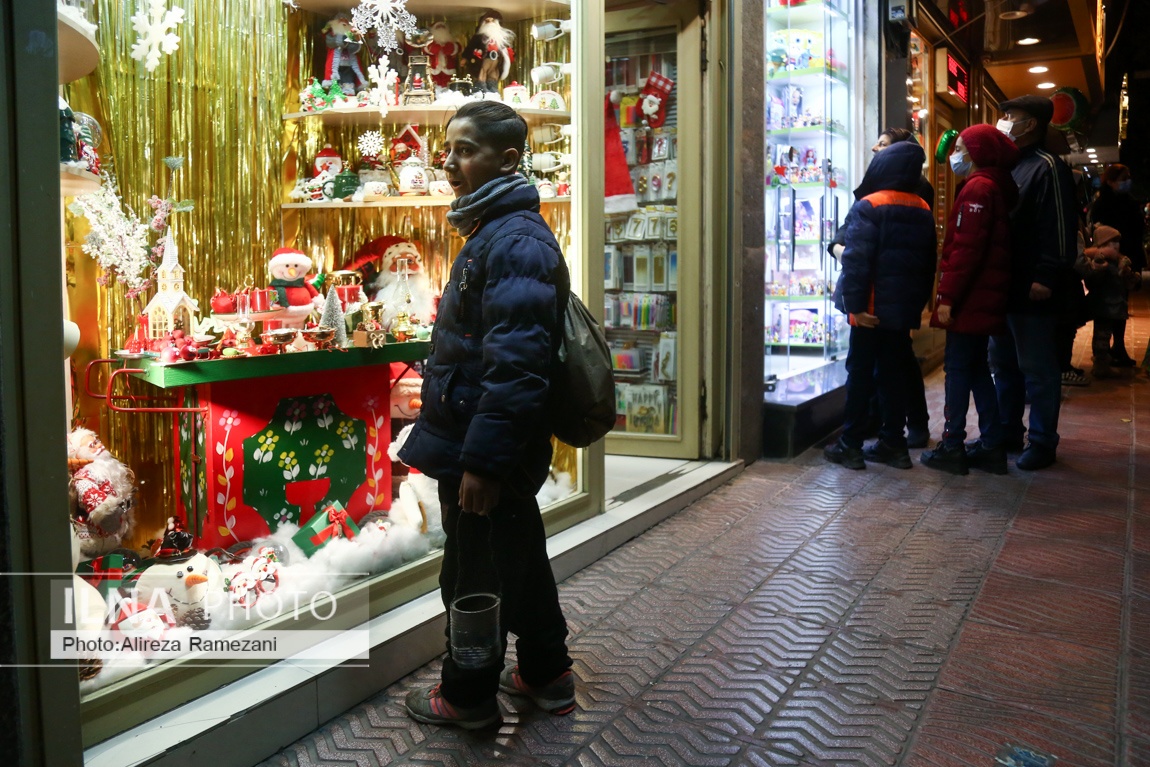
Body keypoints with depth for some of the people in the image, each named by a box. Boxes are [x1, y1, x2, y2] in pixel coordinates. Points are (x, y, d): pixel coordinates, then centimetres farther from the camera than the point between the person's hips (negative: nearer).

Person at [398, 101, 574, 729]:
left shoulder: (518, 241, -21)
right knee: (520, 559, 20)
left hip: (483, 452, -10)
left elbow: (515, 365, -29)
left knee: (476, 575, 6)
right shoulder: (494, 231, 14)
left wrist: (483, 459, -28)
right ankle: (545, 674, 36)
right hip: (481, 446, 10)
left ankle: (466, 696, 24)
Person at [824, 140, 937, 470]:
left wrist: (854, 303, -19)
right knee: (892, 373, 12)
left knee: (860, 373, 1)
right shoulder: (924, 211, 10)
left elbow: (857, 260, -20)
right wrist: (918, 303, 19)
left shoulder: (868, 207, -12)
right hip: (905, 308, 6)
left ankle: (850, 446, 5)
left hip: (873, 308, -6)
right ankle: (893, 444, 14)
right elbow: (929, 263, 15)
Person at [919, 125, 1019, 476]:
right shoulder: (997, 186, 16)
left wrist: (947, 297, -20)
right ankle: (991, 446, 16)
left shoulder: (977, 188, -14)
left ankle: (952, 447, 2)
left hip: (970, 298, -9)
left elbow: (966, 248, -21)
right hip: (985, 297, 9)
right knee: (977, 368, 13)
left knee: (958, 368, -3)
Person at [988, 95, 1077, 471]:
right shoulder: (1006, 168, 16)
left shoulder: (1047, 167, -11)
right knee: (1003, 363, 15)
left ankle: (1042, 443, 8)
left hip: (1030, 289, -9)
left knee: (1037, 369, 0)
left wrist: (1046, 277, -23)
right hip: (1003, 286, 9)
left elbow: (1058, 228, -18)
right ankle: (1007, 433, 26)